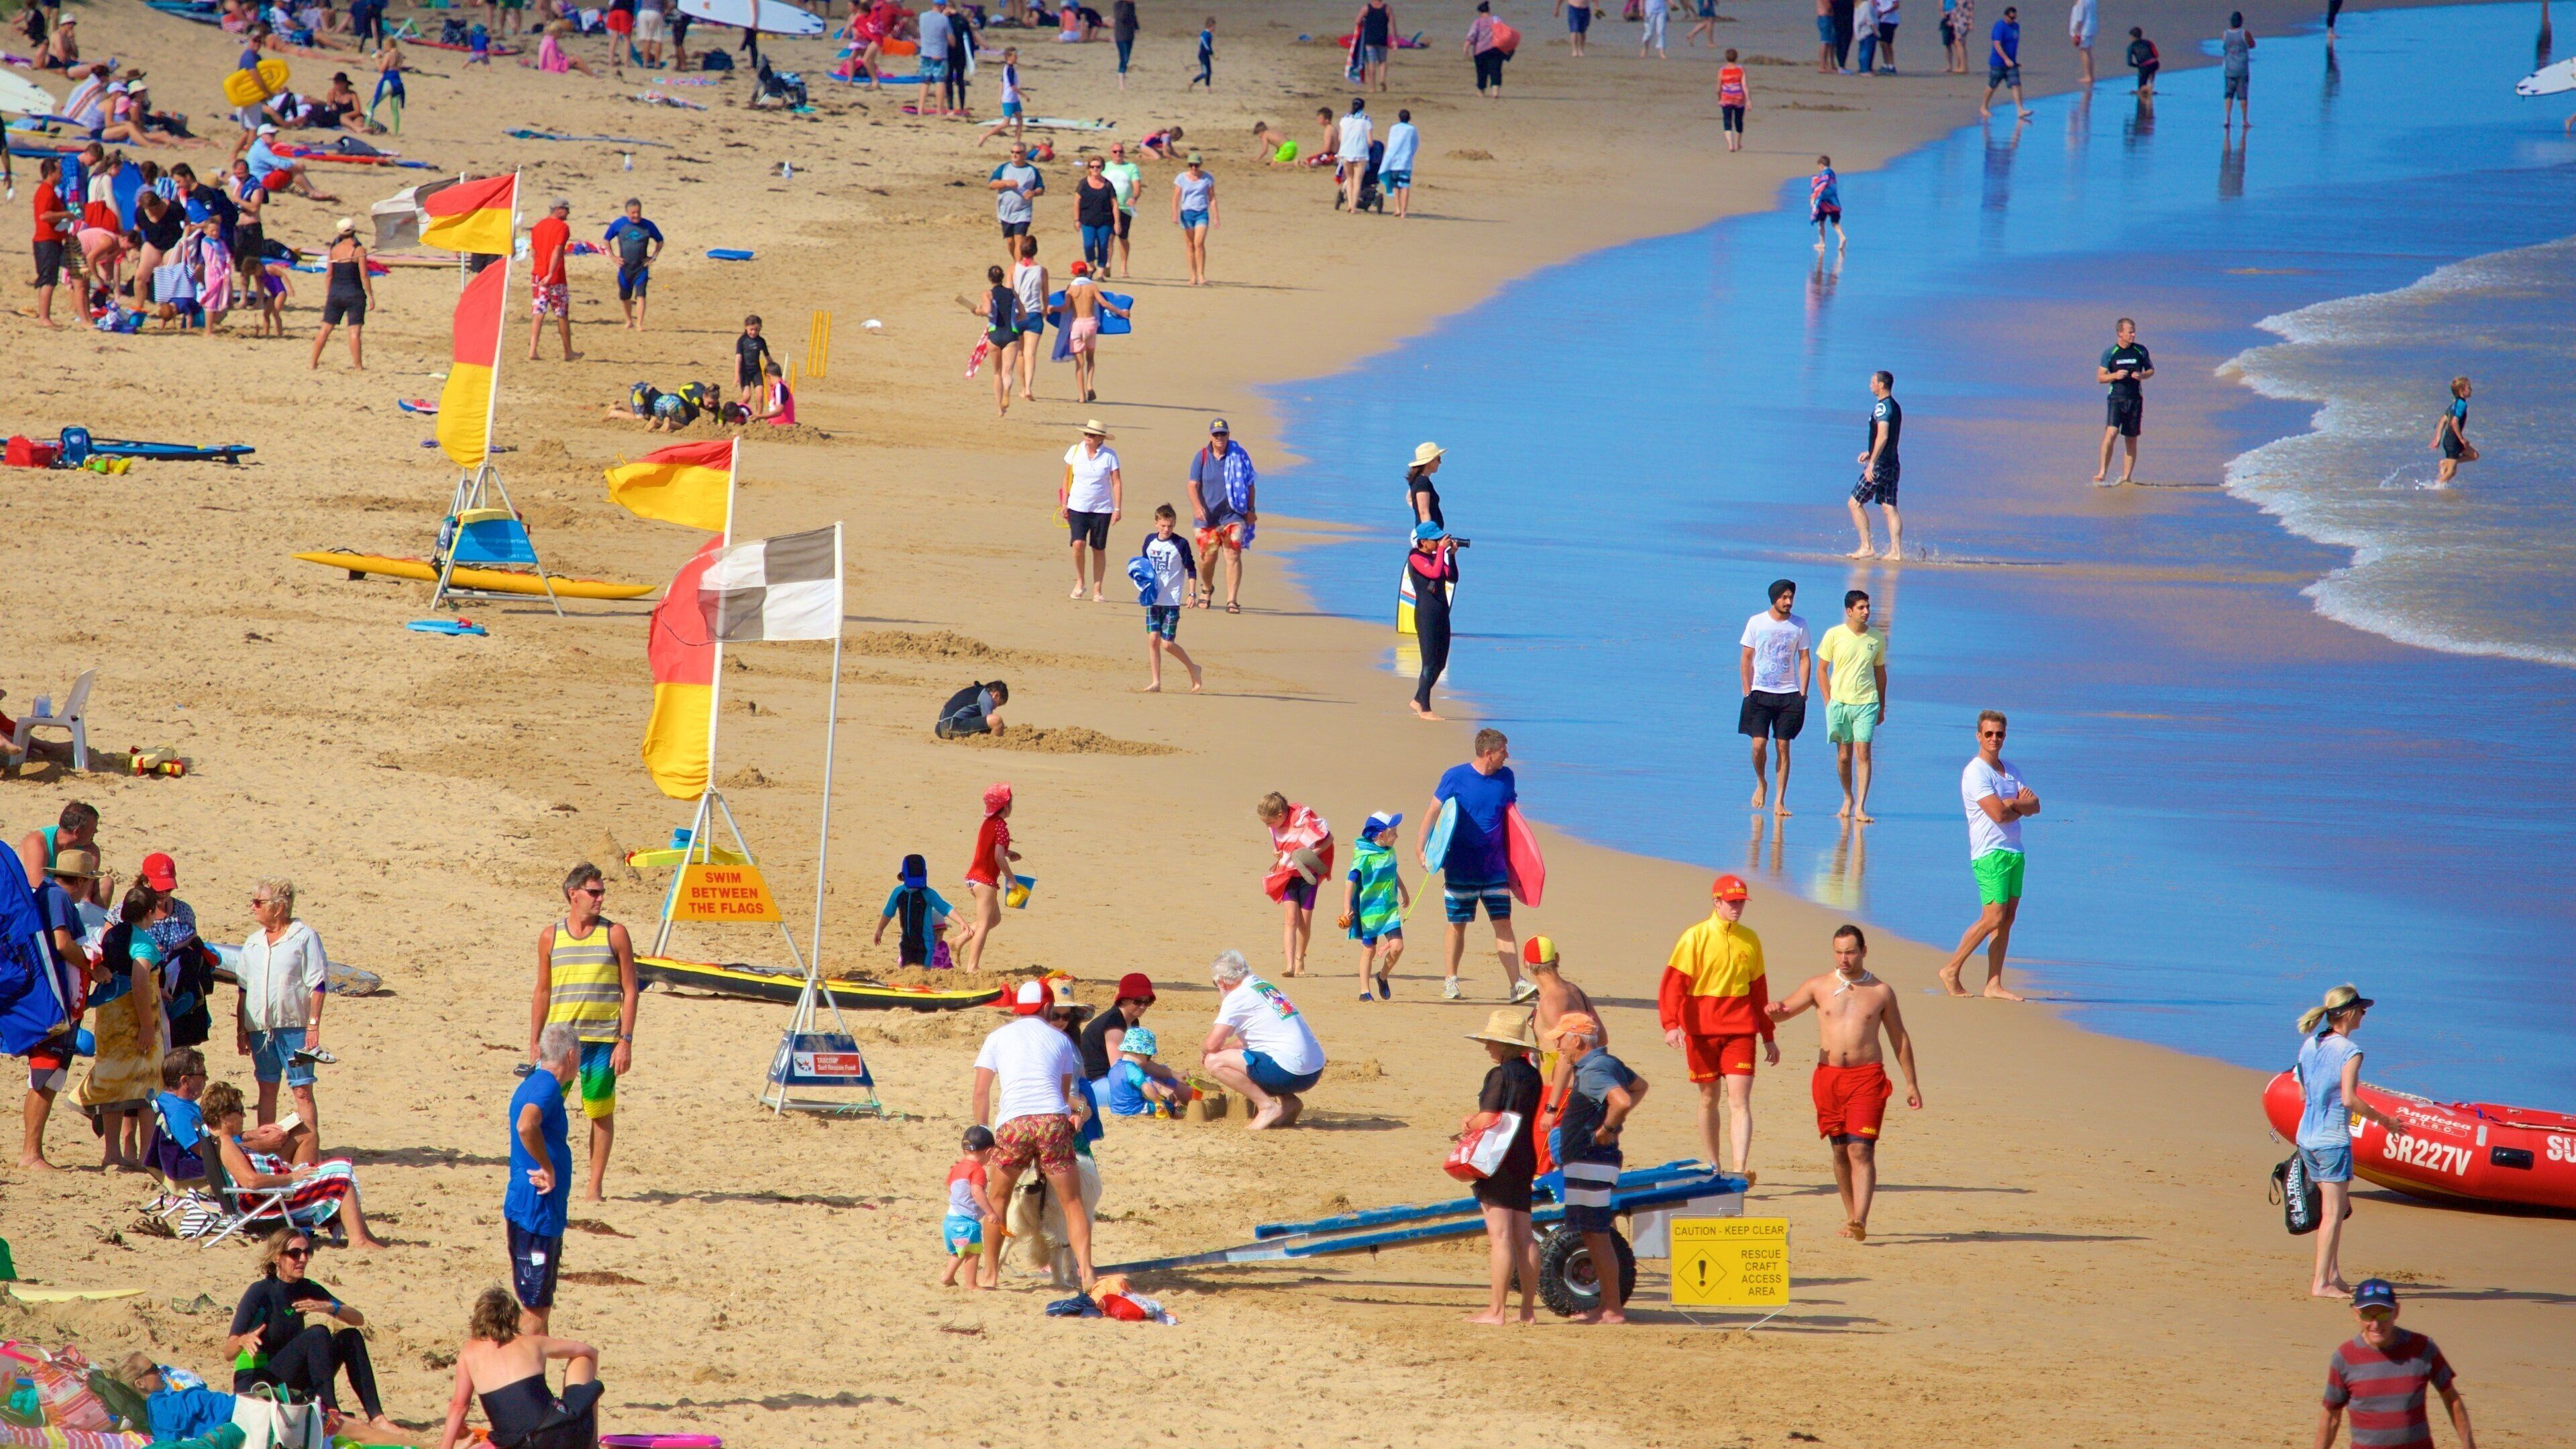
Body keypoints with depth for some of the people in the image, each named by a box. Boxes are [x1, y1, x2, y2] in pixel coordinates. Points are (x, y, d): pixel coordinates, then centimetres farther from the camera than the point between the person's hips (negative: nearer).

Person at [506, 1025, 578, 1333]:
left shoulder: (535, 1083, 14)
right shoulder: (547, 1086, -17)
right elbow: (526, 1126, -36)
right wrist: (548, 1169, -25)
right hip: (537, 1213, -10)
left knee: (538, 1308, 17)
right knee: (535, 1311, -6)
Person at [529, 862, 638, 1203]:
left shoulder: (615, 935, 2)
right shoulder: (551, 936, 7)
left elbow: (630, 990, 2)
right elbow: (542, 992, 13)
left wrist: (626, 1041, -6)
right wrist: (534, 1043, 10)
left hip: (603, 1041, -1)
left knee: (601, 1113, 3)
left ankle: (595, 1187, 11)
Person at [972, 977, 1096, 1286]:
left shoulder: (998, 1038, 17)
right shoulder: (1060, 1040, 19)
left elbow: (981, 1091, 12)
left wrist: (982, 1133, 18)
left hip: (1012, 1122, 0)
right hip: (1053, 1121, 0)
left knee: (997, 1199, 19)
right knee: (1072, 1202, 5)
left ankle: (991, 1274, 20)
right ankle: (1085, 1271, -10)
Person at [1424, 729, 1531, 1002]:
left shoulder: (1506, 778, 5)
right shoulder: (1456, 777, -7)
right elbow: (1433, 813, -2)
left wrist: (1515, 856, 14)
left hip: (1495, 867, 3)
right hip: (1460, 867, -3)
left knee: (1503, 923, -3)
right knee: (1458, 925, 6)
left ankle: (1517, 984, -8)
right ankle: (1451, 981, 20)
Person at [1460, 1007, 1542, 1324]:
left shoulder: (1500, 1075, -14)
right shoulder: (1532, 1076, 9)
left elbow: (1487, 1121, -18)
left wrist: (1470, 1123, 4)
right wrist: (1477, 1122, 11)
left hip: (1499, 1164, -8)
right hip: (1525, 1161, 8)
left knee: (1500, 1236, -8)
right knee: (1524, 1236, 10)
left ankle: (1496, 1310, -9)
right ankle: (1528, 1308, 11)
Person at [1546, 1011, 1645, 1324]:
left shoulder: (1592, 1072, -19)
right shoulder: (1609, 1064, 12)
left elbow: (1622, 1101, -37)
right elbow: (1640, 1086, 30)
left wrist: (1608, 1127, -20)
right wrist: (1614, 1122, 20)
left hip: (1590, 1162, -11)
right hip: (1589, 1160, 11)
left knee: (1597, 1237, -6)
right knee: (1593, 1236, 15)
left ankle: (1612, 1310, -4)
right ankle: (1606, 1306, 20)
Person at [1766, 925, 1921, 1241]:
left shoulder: (1881, 992, 6)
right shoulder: (1819, 986, 8)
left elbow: (1899, 1038, 13)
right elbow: (1784, 1011, 6)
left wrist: (1911, 1084, 12)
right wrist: (1775, 1010, -21)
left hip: (1867, 1076, -2)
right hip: (1828, 1075, 2)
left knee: (1861, 1150, -13)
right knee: (1841, 1152, 8)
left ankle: (1860, 1222, -22)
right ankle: (1851, 1217, 20)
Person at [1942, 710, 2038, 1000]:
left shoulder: (2010, 772, 16)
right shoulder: (1976, 773, -9)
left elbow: (2034, 807, 7)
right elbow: (1997, 814, -18)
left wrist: (2011, 803, -12)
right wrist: (2021, 804, 0)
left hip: (2014, 850, 8)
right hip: (1990, 853, -8)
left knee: (2008, 919, 4)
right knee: (1993, 918, -13)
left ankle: (1994, 985, 5)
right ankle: (1951, 970, -3)